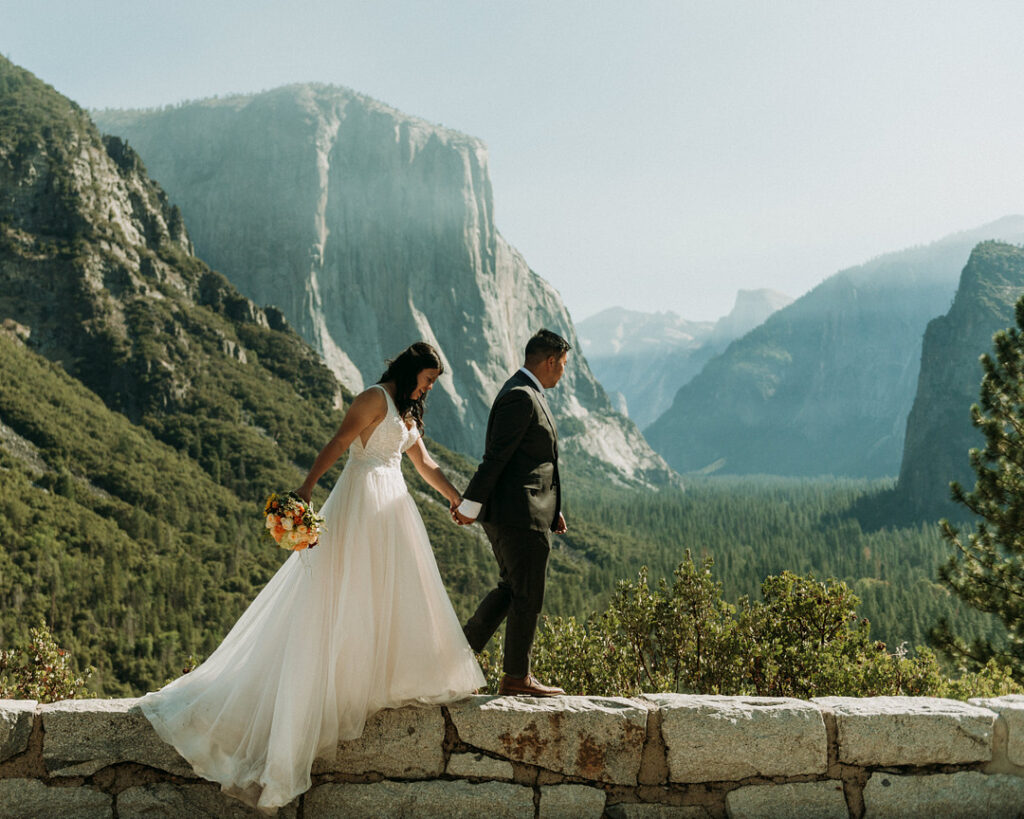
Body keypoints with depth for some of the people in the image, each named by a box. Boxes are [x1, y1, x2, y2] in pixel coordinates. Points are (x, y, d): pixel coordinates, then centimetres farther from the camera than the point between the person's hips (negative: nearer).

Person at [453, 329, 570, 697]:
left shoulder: (526, 394, 17)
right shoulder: (521, 397, -16)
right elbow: (495, 457, -19)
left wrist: (552, 509, 19)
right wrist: (470, 505, -19)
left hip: (516, 515, 10)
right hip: (520, 515, -10)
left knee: (510, 588, 19)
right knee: (527, 597, 1)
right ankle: (516, 677, 12)